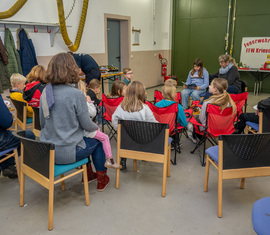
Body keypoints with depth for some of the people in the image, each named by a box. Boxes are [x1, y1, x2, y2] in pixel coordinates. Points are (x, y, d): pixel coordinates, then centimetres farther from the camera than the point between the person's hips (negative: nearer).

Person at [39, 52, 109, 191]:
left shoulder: (46, 92, -1)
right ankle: (102, 180, 33)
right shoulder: (76, 94, -19)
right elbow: (86, 125, -11)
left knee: (82, 138, 31)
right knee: (98, 141, 20)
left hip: (46, 151, 6)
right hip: (67, 153, -6)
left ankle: (88, 174, 45)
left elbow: (42, 123, 8)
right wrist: (96, 127, 11)